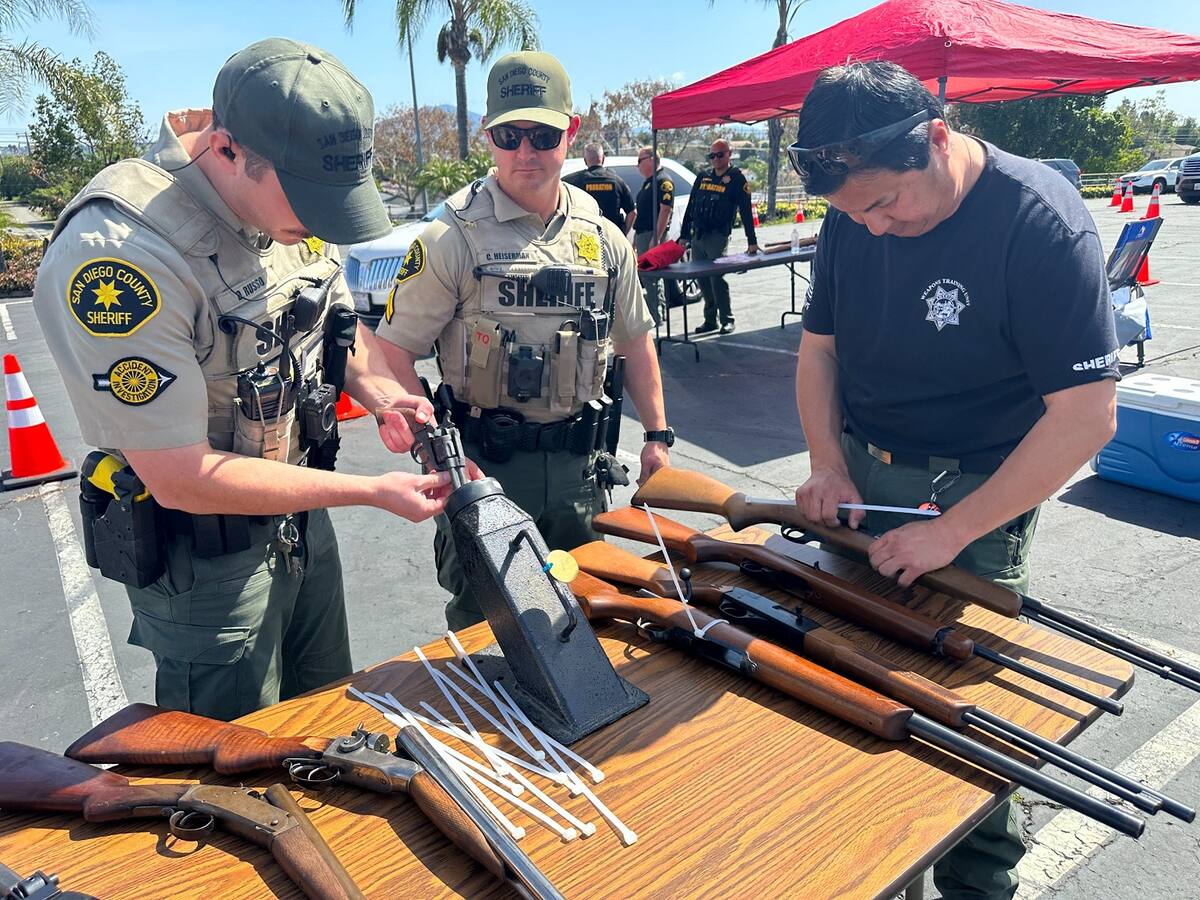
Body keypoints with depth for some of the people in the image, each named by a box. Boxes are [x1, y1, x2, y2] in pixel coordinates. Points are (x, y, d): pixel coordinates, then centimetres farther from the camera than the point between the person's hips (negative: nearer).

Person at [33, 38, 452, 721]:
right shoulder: (114, 256, -30)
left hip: (304, 519, 7)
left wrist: (378, 391, -11)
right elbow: (182, 479, -26)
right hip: (203, 557, -6)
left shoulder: (290, 202, -8)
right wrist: (373, 491, -24)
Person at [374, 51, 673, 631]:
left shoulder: (602, 236, 6)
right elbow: (393, 350, -10)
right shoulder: (452, 238, -8)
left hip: (578, 463, 4)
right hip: (483, 464, -4)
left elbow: (636, 341, 14)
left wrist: (657, 434, 10)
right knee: (481, 622, 10)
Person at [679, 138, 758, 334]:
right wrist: (684, 235, 15)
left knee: (717, 278, -12)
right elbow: (690, 207, 19)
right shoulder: (703, 177, 17)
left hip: (718, 237, -6)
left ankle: (727, 320, -1)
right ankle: (710, 320, 16)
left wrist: (751, 241, -10)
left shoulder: (736, 178, 0)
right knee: (702, 279, 6)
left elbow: (746, 211, -5)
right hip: (697, 236, 6)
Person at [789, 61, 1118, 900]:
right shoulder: (852, 218, -4)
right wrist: (829, 463, -6)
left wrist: (953, 531, -22)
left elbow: (1087, 415, -20)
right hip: (857, 476, 5)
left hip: (972, 495, -5)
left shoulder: (1041, 221, -20)